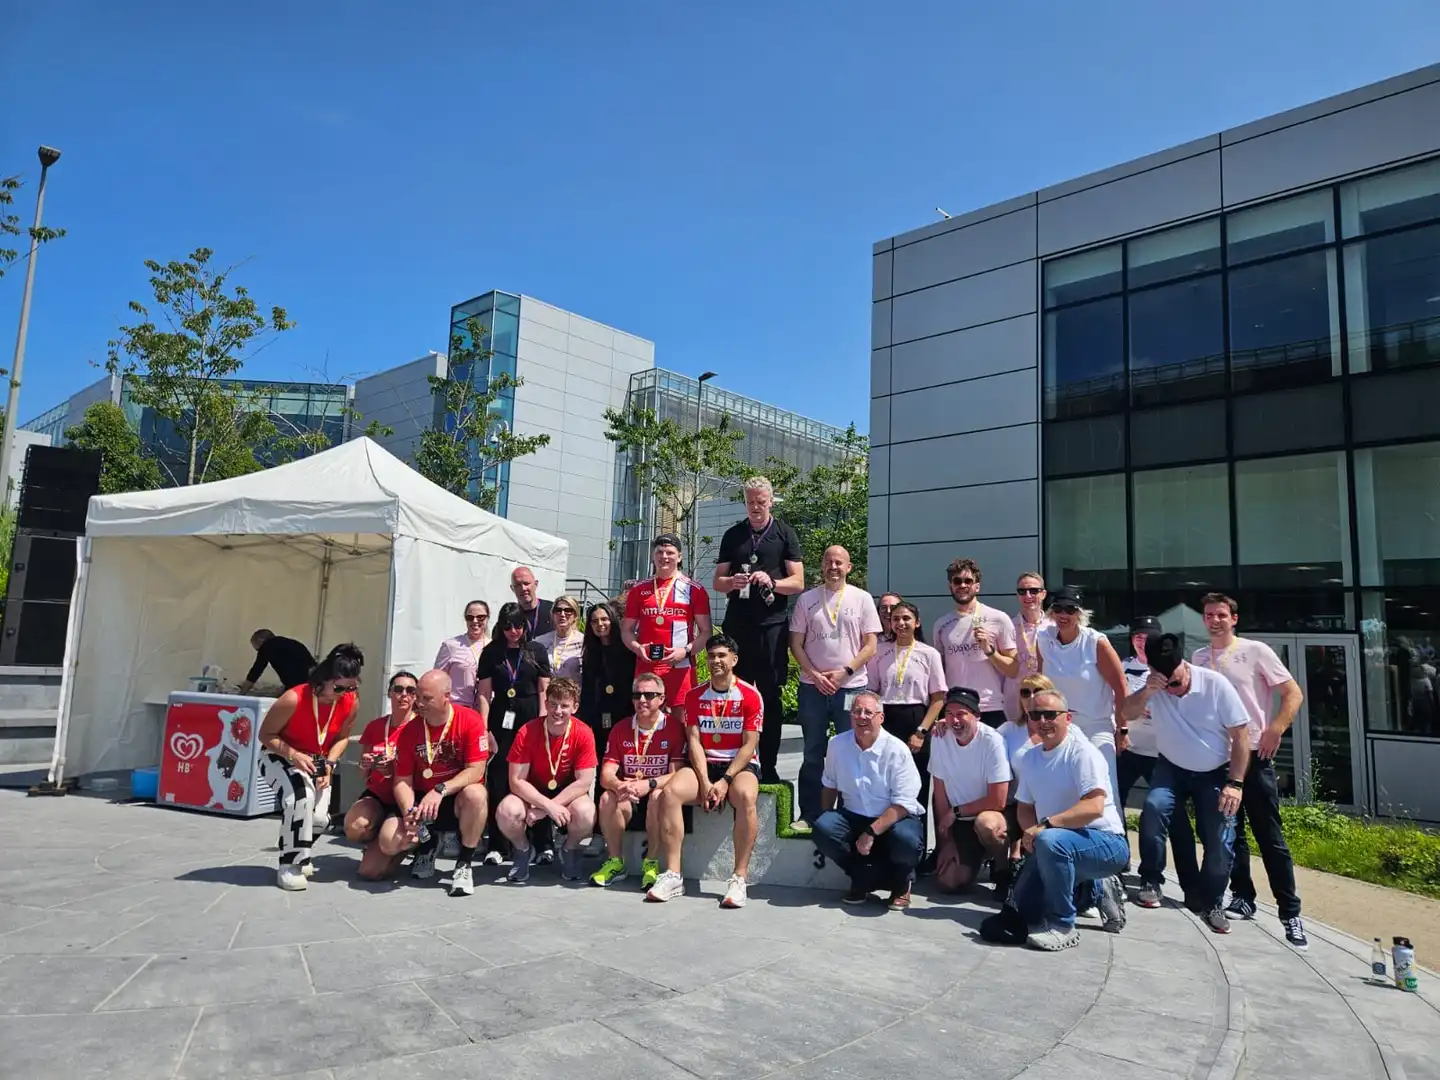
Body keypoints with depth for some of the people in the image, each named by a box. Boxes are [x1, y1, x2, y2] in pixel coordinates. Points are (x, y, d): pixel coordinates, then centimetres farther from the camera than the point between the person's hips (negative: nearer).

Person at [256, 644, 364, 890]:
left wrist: (329, 763, -16)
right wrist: (294, 755, -32)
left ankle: (299, 856, 26)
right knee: (300, 797, -34)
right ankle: (288, 865, -15)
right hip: (279, 757, -4)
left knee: (320, 816, -12)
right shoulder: (293, 699, -31)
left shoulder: (351, 704, -17)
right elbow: (265, 735, -18)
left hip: (315, 762, 5)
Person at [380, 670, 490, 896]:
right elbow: (402, 781, -3)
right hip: (421, 801, 3)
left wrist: (440, 790, -32)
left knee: (475, 794, -38)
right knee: (388, 841, -21)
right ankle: (427, 843, 17)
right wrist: (409, 814, -21)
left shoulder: (470, 720, -15)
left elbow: (476, 771, -19)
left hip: (458, 801, -3)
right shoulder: (410, 730, -4)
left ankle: (464, 863, -13)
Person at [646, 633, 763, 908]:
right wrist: (704, 782, -13)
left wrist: (725, 781, -17)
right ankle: (672, 875, -21)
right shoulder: (695, 696, 8)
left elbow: (749, 745, -7)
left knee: (745, 797, -37)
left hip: (740, 765, -3)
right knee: (669, 792, -26)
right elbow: (694, 741, 0)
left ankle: (739, 879, -28)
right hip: (704, 765, 3)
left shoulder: (750, 695, -3)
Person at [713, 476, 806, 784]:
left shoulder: (785, 535, 5)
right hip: (737, 625, 2)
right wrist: (732, 582, -10)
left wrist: (772, 582, -18)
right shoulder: (733, 535, 13)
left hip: (772, 626, -2)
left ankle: (768, 767, 8)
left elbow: (798, 583, 1)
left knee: (771, 696, 1)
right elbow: (717, 581, 12)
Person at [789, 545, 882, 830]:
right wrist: (815, 675, -8)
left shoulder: (862, 599, 2)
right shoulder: (806, 599, 5)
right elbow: (796, 644, 4)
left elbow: (870, 645, -1)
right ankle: (809, 815, 18)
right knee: (813, 754, 9)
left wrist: (844, 671, -11)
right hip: (813, 686, 1)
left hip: (851, 686, -1)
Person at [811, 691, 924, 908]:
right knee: (823, 829, -27)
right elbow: (830, 785, 12)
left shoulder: (897, 750, -15)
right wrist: (825, 821, 4)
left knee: (907, 840, -36)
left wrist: (871, 832, -24)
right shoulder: (837, 745, -3)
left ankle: (901, 882, 2)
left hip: (894, 818, -3)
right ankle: (864, 879, -1)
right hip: (853, 817, 3)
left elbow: (903, 804, -17)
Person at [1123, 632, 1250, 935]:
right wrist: (1147, 691, -38)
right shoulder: (1154, 687, -14)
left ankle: (1212, 901, 19)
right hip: (1172, 767, 1)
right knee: (1153, 809, -25)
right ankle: (1151, 882, -6)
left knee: (1220, 840, -5)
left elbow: (1241, 735, -15)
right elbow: (1127, 713, -22)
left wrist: (1235, 783, -17)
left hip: (1215, 773, -1)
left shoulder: (1215, 683, -20)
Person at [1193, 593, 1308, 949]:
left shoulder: (1255, 651, -5)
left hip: (1254, 755, -4)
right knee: (1230, 832, 10)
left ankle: (1290, 913, 5)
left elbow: (1293, 693, -6)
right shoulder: (1199, 657, 8)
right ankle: (1243, 898, 21)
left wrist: (1275, 731, -17)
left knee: (1270, 836, -2)